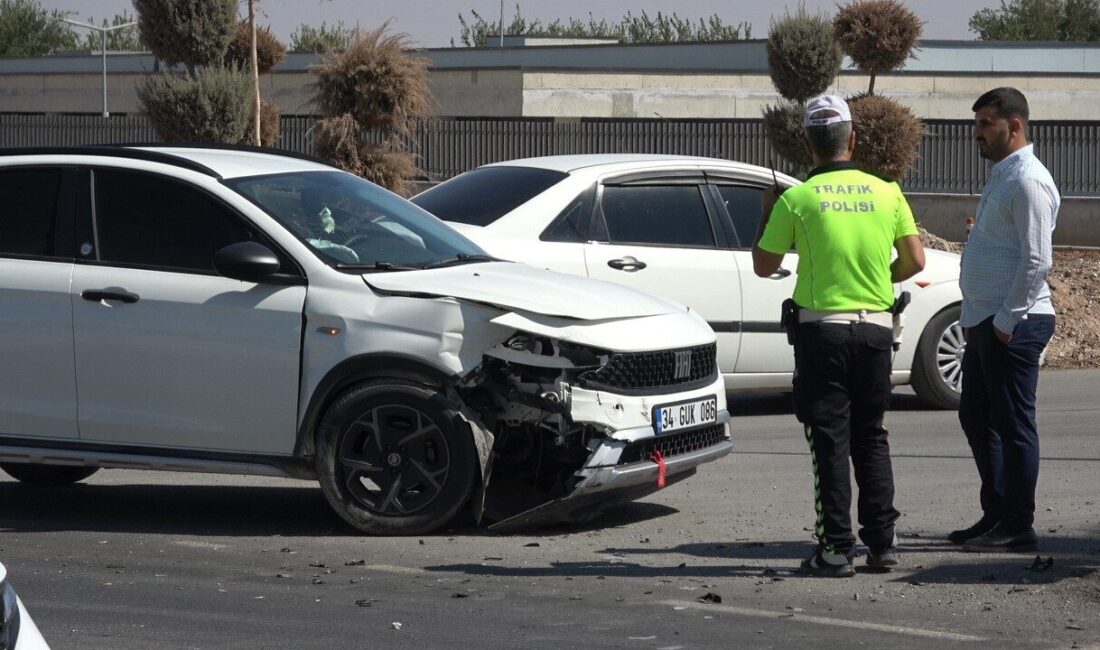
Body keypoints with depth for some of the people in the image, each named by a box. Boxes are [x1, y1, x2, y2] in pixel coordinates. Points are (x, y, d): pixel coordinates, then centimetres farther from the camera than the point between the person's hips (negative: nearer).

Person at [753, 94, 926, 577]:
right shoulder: (886, 192, 0)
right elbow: (914, 261, 2)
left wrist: (765, 217, 16)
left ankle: (836, 549, -2)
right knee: (870, 436, 14)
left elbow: (764, 266, 1)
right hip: (877, 328, 3)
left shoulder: (796, 200, -8)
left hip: (823, 329, -3)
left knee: (831, 440, 1)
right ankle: (882, 542, 13)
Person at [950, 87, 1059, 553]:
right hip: (986, 321, 11)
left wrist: (1006, 322, -20)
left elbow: (1036, 260, -21)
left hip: (1013, 325, -11)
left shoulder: (1028, 181, -14)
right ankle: (996, 515, 24)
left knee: (1012, 424, -5)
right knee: (976, 418, 15)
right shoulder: (1001, 178, 18)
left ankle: (1018, 527, 0)